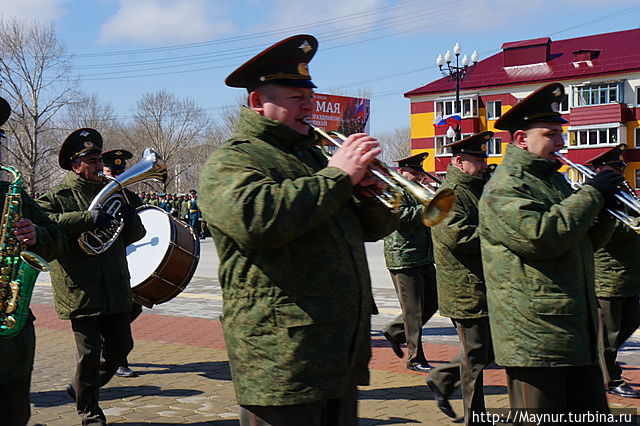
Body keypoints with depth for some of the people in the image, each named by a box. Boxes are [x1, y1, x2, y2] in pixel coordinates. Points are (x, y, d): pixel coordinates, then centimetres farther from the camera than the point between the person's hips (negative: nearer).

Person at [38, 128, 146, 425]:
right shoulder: (58, 197, -2)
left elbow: (136, 235, 18)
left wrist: (129, 217, -5)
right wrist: (88, 219, -28)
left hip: (116, 289, 6)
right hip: (81, 290, -6)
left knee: (121, 347, 10)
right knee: (90, 353, -1)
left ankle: (82, 387, 34)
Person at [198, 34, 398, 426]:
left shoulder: (313, 156, 22)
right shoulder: (230, 162, -4)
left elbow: (373, 228, 24)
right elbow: (256, 219, -27)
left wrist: (374, 195, 0)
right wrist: (337, 176, -18)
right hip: (280, 354, -8)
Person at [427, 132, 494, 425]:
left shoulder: (477, 189, 17)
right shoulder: (451, 194, -14)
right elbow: (457, 236, -26)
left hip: (486, 287, 9)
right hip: (466, 289, -9)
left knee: (490, 348, 16)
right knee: (475, 357, 1)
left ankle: (442, 379, 31)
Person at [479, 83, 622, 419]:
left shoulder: (554, 180, 19)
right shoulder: (504, 187, -11)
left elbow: (584, 243, 23)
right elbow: (543, 236, -26)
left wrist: (605, 212, 3)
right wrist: (591, 194, -15)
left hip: (578, 333, 9)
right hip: (534, 336, -9)